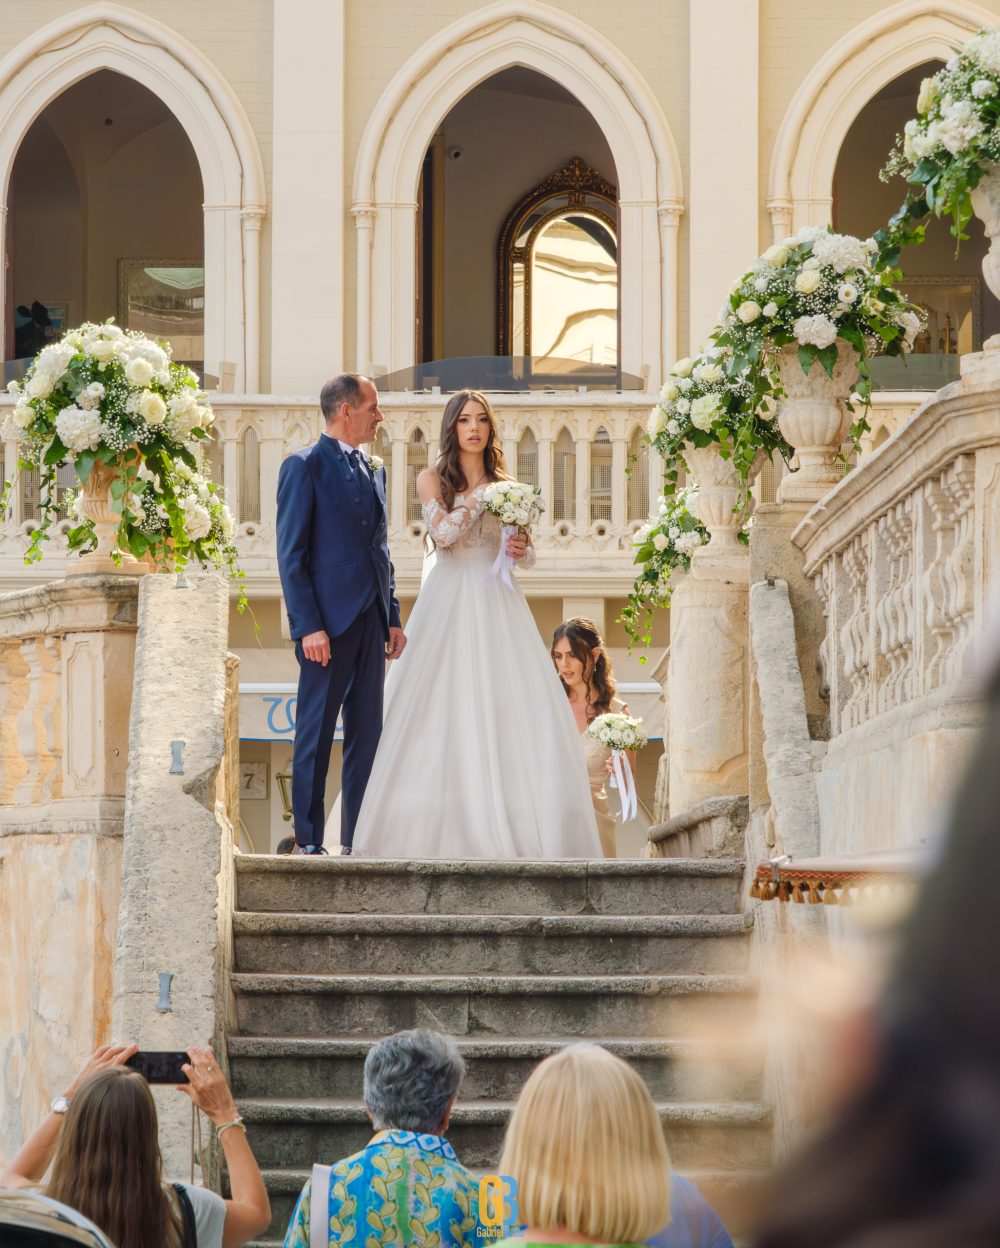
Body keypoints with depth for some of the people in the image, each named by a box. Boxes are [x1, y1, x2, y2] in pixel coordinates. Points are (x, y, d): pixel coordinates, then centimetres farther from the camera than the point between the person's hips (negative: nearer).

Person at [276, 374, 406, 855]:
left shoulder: (374, 471, 17)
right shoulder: (304, 467, -5)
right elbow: (291, 554, -9)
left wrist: (393, 617, 12)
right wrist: (308, 626, -16)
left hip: (370, 620, 7)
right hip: (327, 621, -7)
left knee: (366, 735, 6)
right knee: (315, 736, -2)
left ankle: (357, 839, 10)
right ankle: (308, 842, 2)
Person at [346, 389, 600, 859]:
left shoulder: (504, 484, 13)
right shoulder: (432, 479, 4)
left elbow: (527, 553, 14)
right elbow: (443, 532, -13)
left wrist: (522, 550, -8)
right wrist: (484, 496, -13)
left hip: (498, 604, 3)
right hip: (451, 602, -3)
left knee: (511, 709, -7)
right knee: (446, 710, -6)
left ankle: (517, 827, -5)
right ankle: (446, 827, -4)